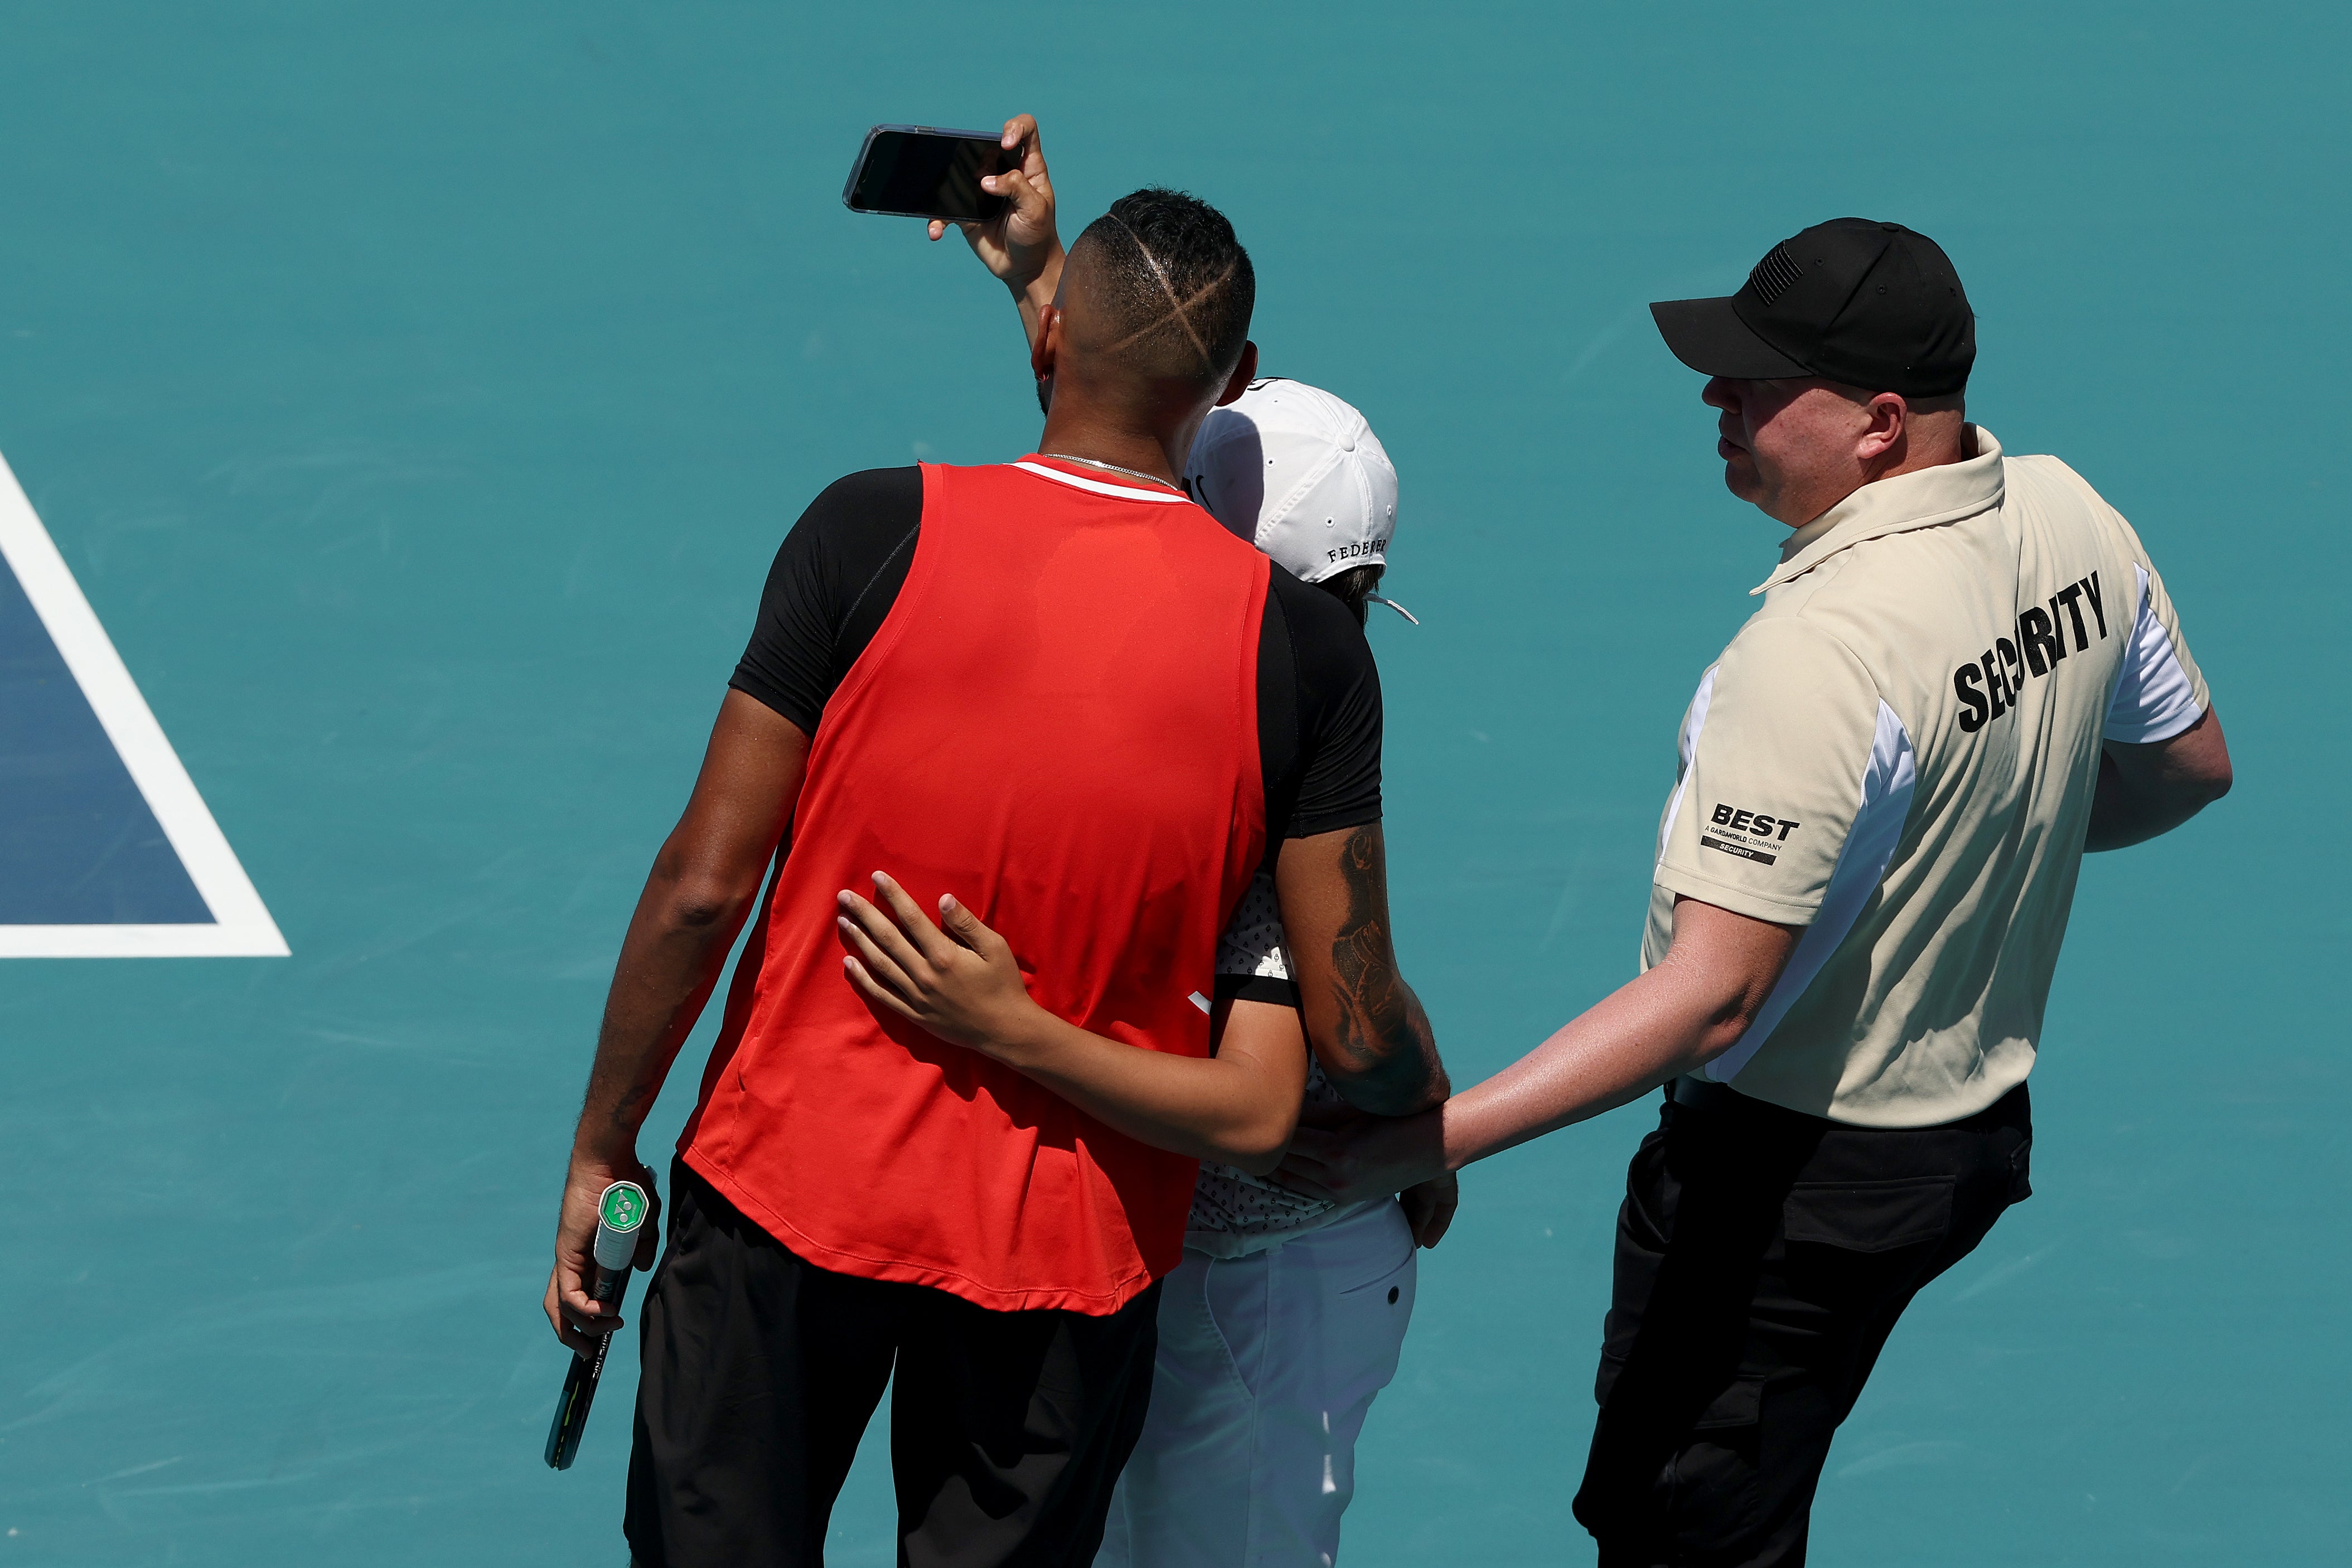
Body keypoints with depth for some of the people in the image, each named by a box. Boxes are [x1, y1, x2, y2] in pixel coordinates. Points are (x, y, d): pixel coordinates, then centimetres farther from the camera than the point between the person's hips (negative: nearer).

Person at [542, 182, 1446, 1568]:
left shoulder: (875, 533, -12)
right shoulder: (1301, 645, -9)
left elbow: (704, 885, -12)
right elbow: (1358, 1033, -8)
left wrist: (603, 1147, 0)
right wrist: (1433, 1126, 15)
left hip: (797, 1177, -1)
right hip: (1072, 1244, 1)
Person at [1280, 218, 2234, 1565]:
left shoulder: (1824, 649, -30)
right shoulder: (2075, 520, -4)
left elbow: (1713, 994, -31)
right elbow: (2192, 765, 13)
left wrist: (1437, 1140, -33)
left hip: (1796, 1174, -9)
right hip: (1981, 1122, 9)